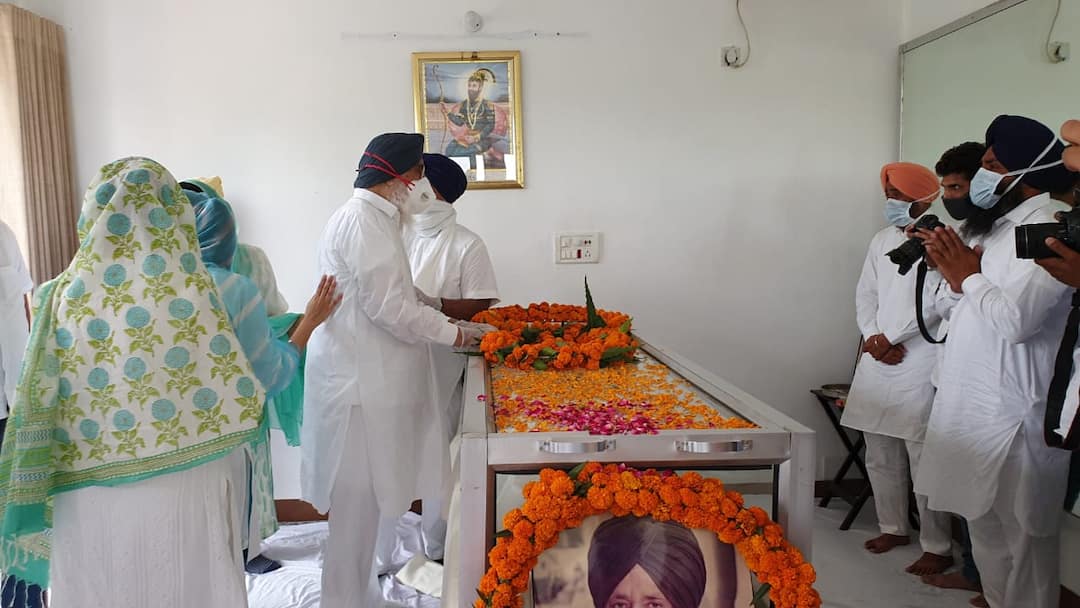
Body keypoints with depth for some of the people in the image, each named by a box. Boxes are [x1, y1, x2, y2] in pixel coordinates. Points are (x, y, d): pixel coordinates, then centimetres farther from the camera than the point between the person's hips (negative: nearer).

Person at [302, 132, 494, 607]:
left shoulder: (375, 219, 15)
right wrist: (453, 333, -9)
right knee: (359, 497, 1)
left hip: (370, 378, 10)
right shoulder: (361, 220, -16)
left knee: (373, 493, 18)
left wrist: (452, 325, 13)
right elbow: (387, 306, -21)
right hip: (360, 382, -10)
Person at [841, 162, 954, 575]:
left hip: (919, 366, -7)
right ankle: (894, 528, 29)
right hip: (877, 361, 7)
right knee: (880, 456, 13)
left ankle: (937, 548, 10)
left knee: (923, 460, -3)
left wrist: (889, 338, -10)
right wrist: (876, 340, -2)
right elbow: (865, 295, 12)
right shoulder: (881, 240, 14)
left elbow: (933, 303, -15)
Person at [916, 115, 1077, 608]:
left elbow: (1016, 317, -28)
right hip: (980, 410, 10)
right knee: (985, 526, 19)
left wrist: (969, 276, -12)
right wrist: (956, 274, 2)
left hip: (1013, 418, -10)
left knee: (1020, 539, 2)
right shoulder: (1007, 224, 15)